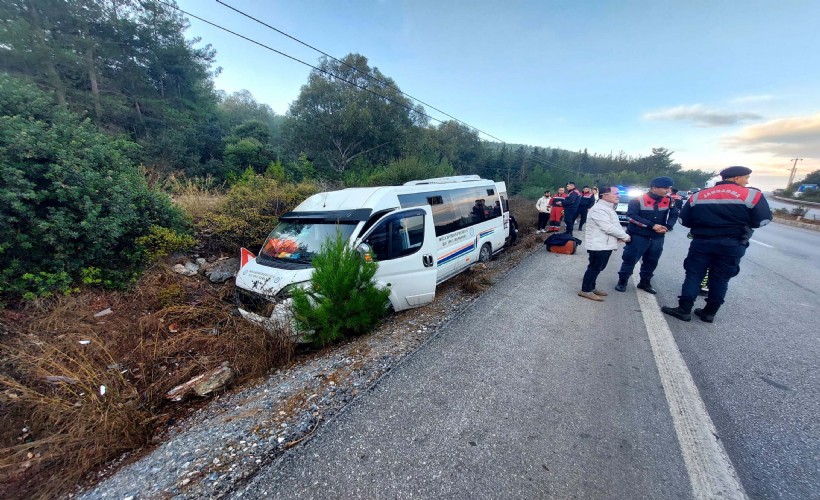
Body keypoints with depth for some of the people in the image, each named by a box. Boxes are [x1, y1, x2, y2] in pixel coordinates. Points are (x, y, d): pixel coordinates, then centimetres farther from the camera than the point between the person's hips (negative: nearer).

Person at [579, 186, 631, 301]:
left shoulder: (608, 208, 17)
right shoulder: (599, 208, -18)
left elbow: (615, 225, 17)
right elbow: (608, 227, -23)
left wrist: (621, 235, -2)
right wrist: (625, 236, -12)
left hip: (606, 244, 10)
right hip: (598, 245, -10)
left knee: (598, 268, 16)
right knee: (594, 268, -4)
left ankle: (591, 287, 26)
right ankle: (585, 290, 4)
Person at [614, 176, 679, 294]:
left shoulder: (668, 201, 4)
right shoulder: (638, 200, -12)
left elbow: (674, 215, 11)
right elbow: (632, 216, -19)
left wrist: (667, 227, -8)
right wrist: (652, 225, -21)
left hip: (657, 238, 5)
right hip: (638, 237, -5)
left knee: (651, 262, 13)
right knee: (630, 260, 0)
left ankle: (645, 283, 29)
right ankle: (622, 281, 13)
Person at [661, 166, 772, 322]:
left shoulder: (698, 195, 4)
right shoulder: (752, 195, -2)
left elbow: (684, 219, 5)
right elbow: (763, 220, -1)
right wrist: (738, 223, 16)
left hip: (702, 242, 1)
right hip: (732, 245, 0)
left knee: (694, 275, 6)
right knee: (720, 279, 10)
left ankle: (684, 310, 4)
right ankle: (709, 313, 17)